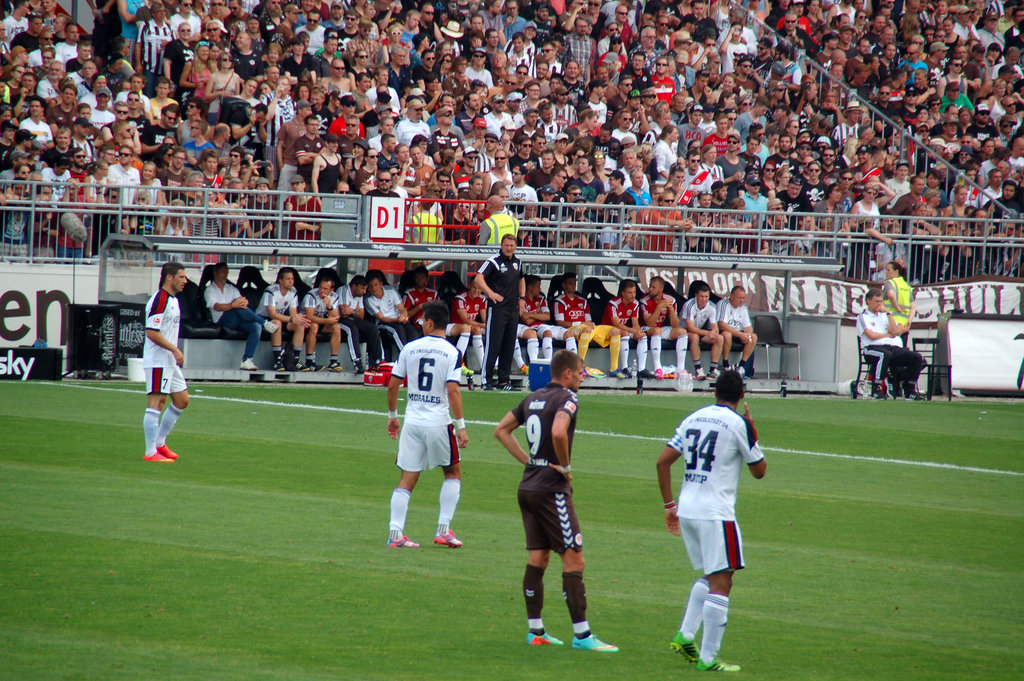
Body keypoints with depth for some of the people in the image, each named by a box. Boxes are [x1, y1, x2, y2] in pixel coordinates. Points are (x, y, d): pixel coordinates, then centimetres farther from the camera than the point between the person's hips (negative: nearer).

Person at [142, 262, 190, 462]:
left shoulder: (173, 300, 16)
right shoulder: (160, 300, -15)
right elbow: (152, 332, -22)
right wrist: (175, 350, -21)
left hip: (170, 362, 10)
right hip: (157, 361, -10)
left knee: (182, 400, 14)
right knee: (156, 403, -9)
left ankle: (160, 443, 22)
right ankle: (150, 452, -9)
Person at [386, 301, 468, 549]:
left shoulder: (409, 349, 2)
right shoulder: (451, 353, -7)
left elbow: (393, 385, 5)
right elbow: (452, 391, -15)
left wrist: (392, 415, 19)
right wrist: (461, 426, -12)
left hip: (412, 422, 3)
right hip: (438, 423, -3)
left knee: (407, 479, 5)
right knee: (453, 473, 16)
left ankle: (395, 533, -4)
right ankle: (443, 530, 9)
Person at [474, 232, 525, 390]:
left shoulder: (517, 262, 14)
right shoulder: (493, 261, -8)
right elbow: (479, 278, -20)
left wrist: (522, 298, 19)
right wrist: (490, 293, -35)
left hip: (513, 310, 7)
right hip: (497, 308, -7)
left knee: (509, 345, 9)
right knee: (493, 343, -8)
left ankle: (503, 380, 15)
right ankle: (486, 379, -4)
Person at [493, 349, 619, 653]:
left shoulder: (534, 398, 13)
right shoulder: (567, 399, -12)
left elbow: (502, 430, 20)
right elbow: (558, 432, -31)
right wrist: (566, 466, -15)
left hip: (528, 487, 9)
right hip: (552, 489, -9)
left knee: (537, 559, 12)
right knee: (573, 560, -6)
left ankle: (535, 631, 14)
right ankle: (582, 634, -9)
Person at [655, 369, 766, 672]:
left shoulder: (694, 418, 11)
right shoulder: (738, 423, -6)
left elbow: (663, 461, 10)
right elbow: (759, 470, 3)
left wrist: (669, 505, 16)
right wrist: (753, 429, 11)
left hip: (686, 510, 7)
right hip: (716, 512, -7)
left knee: (710, 577, 22)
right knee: (720, 584, -3)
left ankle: (685, 635, 11)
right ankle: (708, 658, -7)